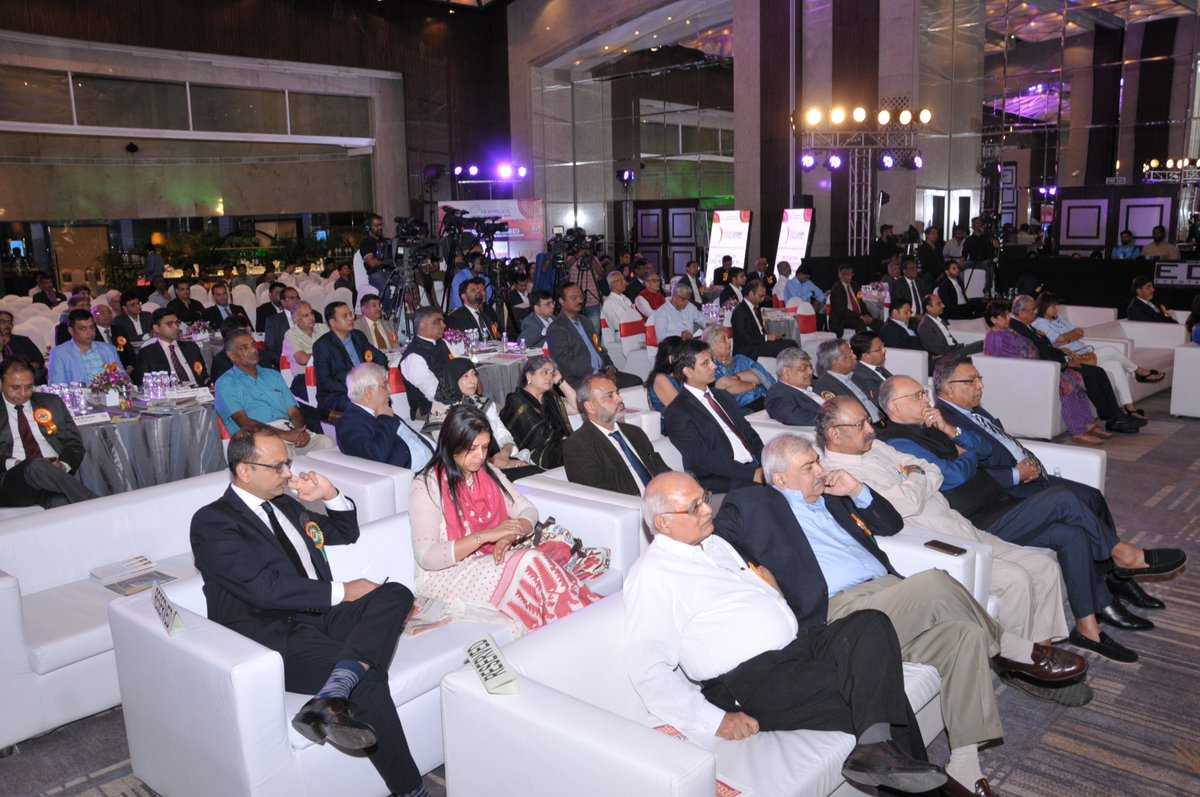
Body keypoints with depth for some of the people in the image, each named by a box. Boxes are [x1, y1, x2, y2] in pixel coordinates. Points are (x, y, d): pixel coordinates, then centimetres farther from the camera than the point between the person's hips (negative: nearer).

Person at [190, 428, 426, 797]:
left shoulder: (285, 504, 21)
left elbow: (347, 532, 33)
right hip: (277, 638, -8)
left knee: (395, 594, -17)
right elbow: (265, 588, -16)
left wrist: (330, 495, 13)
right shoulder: (212, 522, -4)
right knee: (368, 677, -28)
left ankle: (334, 695, -38)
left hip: (322, 616, 8)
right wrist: (341, 592, -13)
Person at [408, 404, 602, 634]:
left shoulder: (489, 473, 11)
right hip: (446, 576, -6)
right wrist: (485, 536, -25)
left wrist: (509, 536, -15)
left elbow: (528, 511, 8)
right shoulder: (426, 486, -10)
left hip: (493, 563, 6)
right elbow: (426, 557, -18)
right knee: (530, 561, -32)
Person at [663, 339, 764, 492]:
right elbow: (703, 458, -14)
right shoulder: (677, 412, -5)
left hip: (754, 466, 8)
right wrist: (752, 474, -21)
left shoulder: (722, 396, 21)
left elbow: (750, 434, 18)